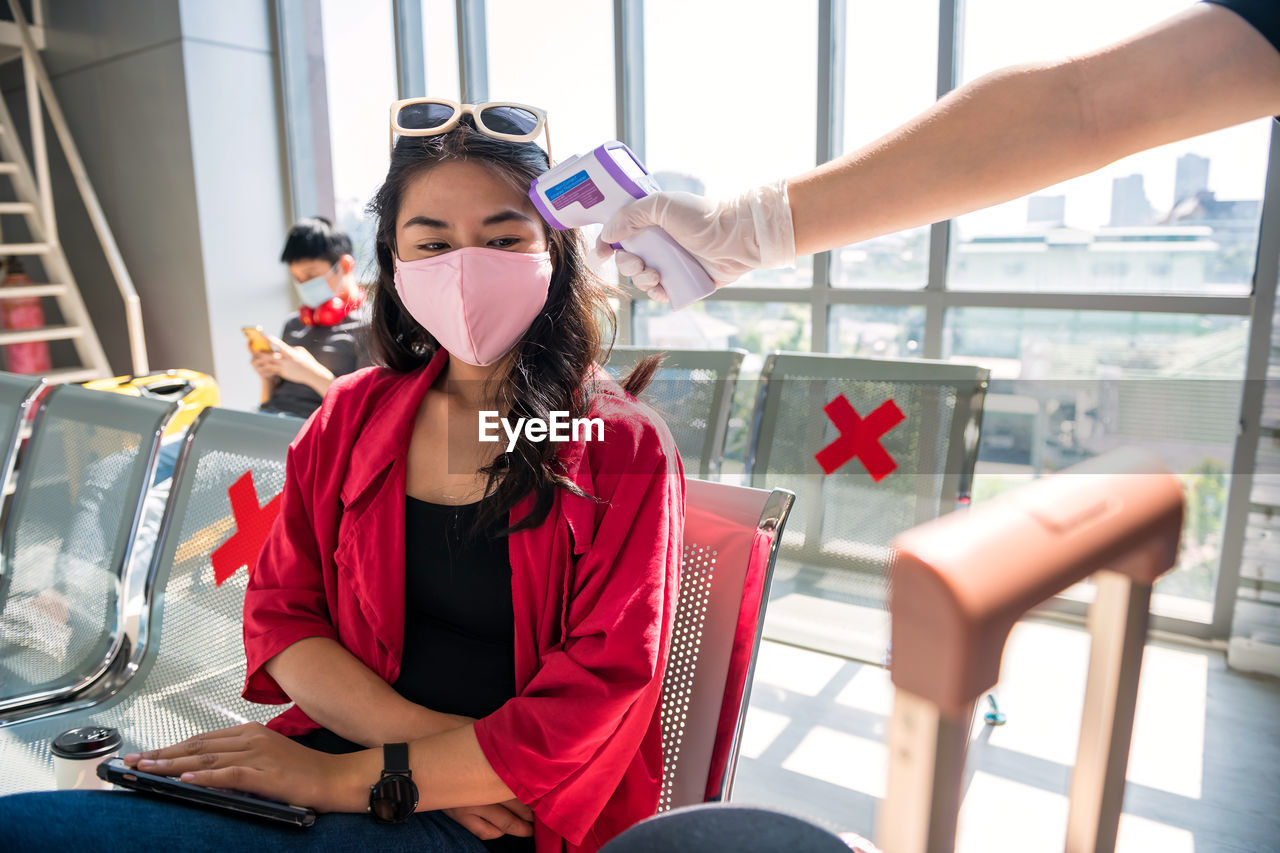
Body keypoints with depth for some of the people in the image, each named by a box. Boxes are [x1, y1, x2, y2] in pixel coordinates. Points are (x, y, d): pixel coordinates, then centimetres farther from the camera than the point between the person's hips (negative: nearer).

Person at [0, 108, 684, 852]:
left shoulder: (622, 450, -8)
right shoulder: (353, 414, 7)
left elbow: (593, 702, -14)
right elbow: (280, 611, 5)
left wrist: (349, 780, -16)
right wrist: (420, 736, -12)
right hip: (339, 743, 5)